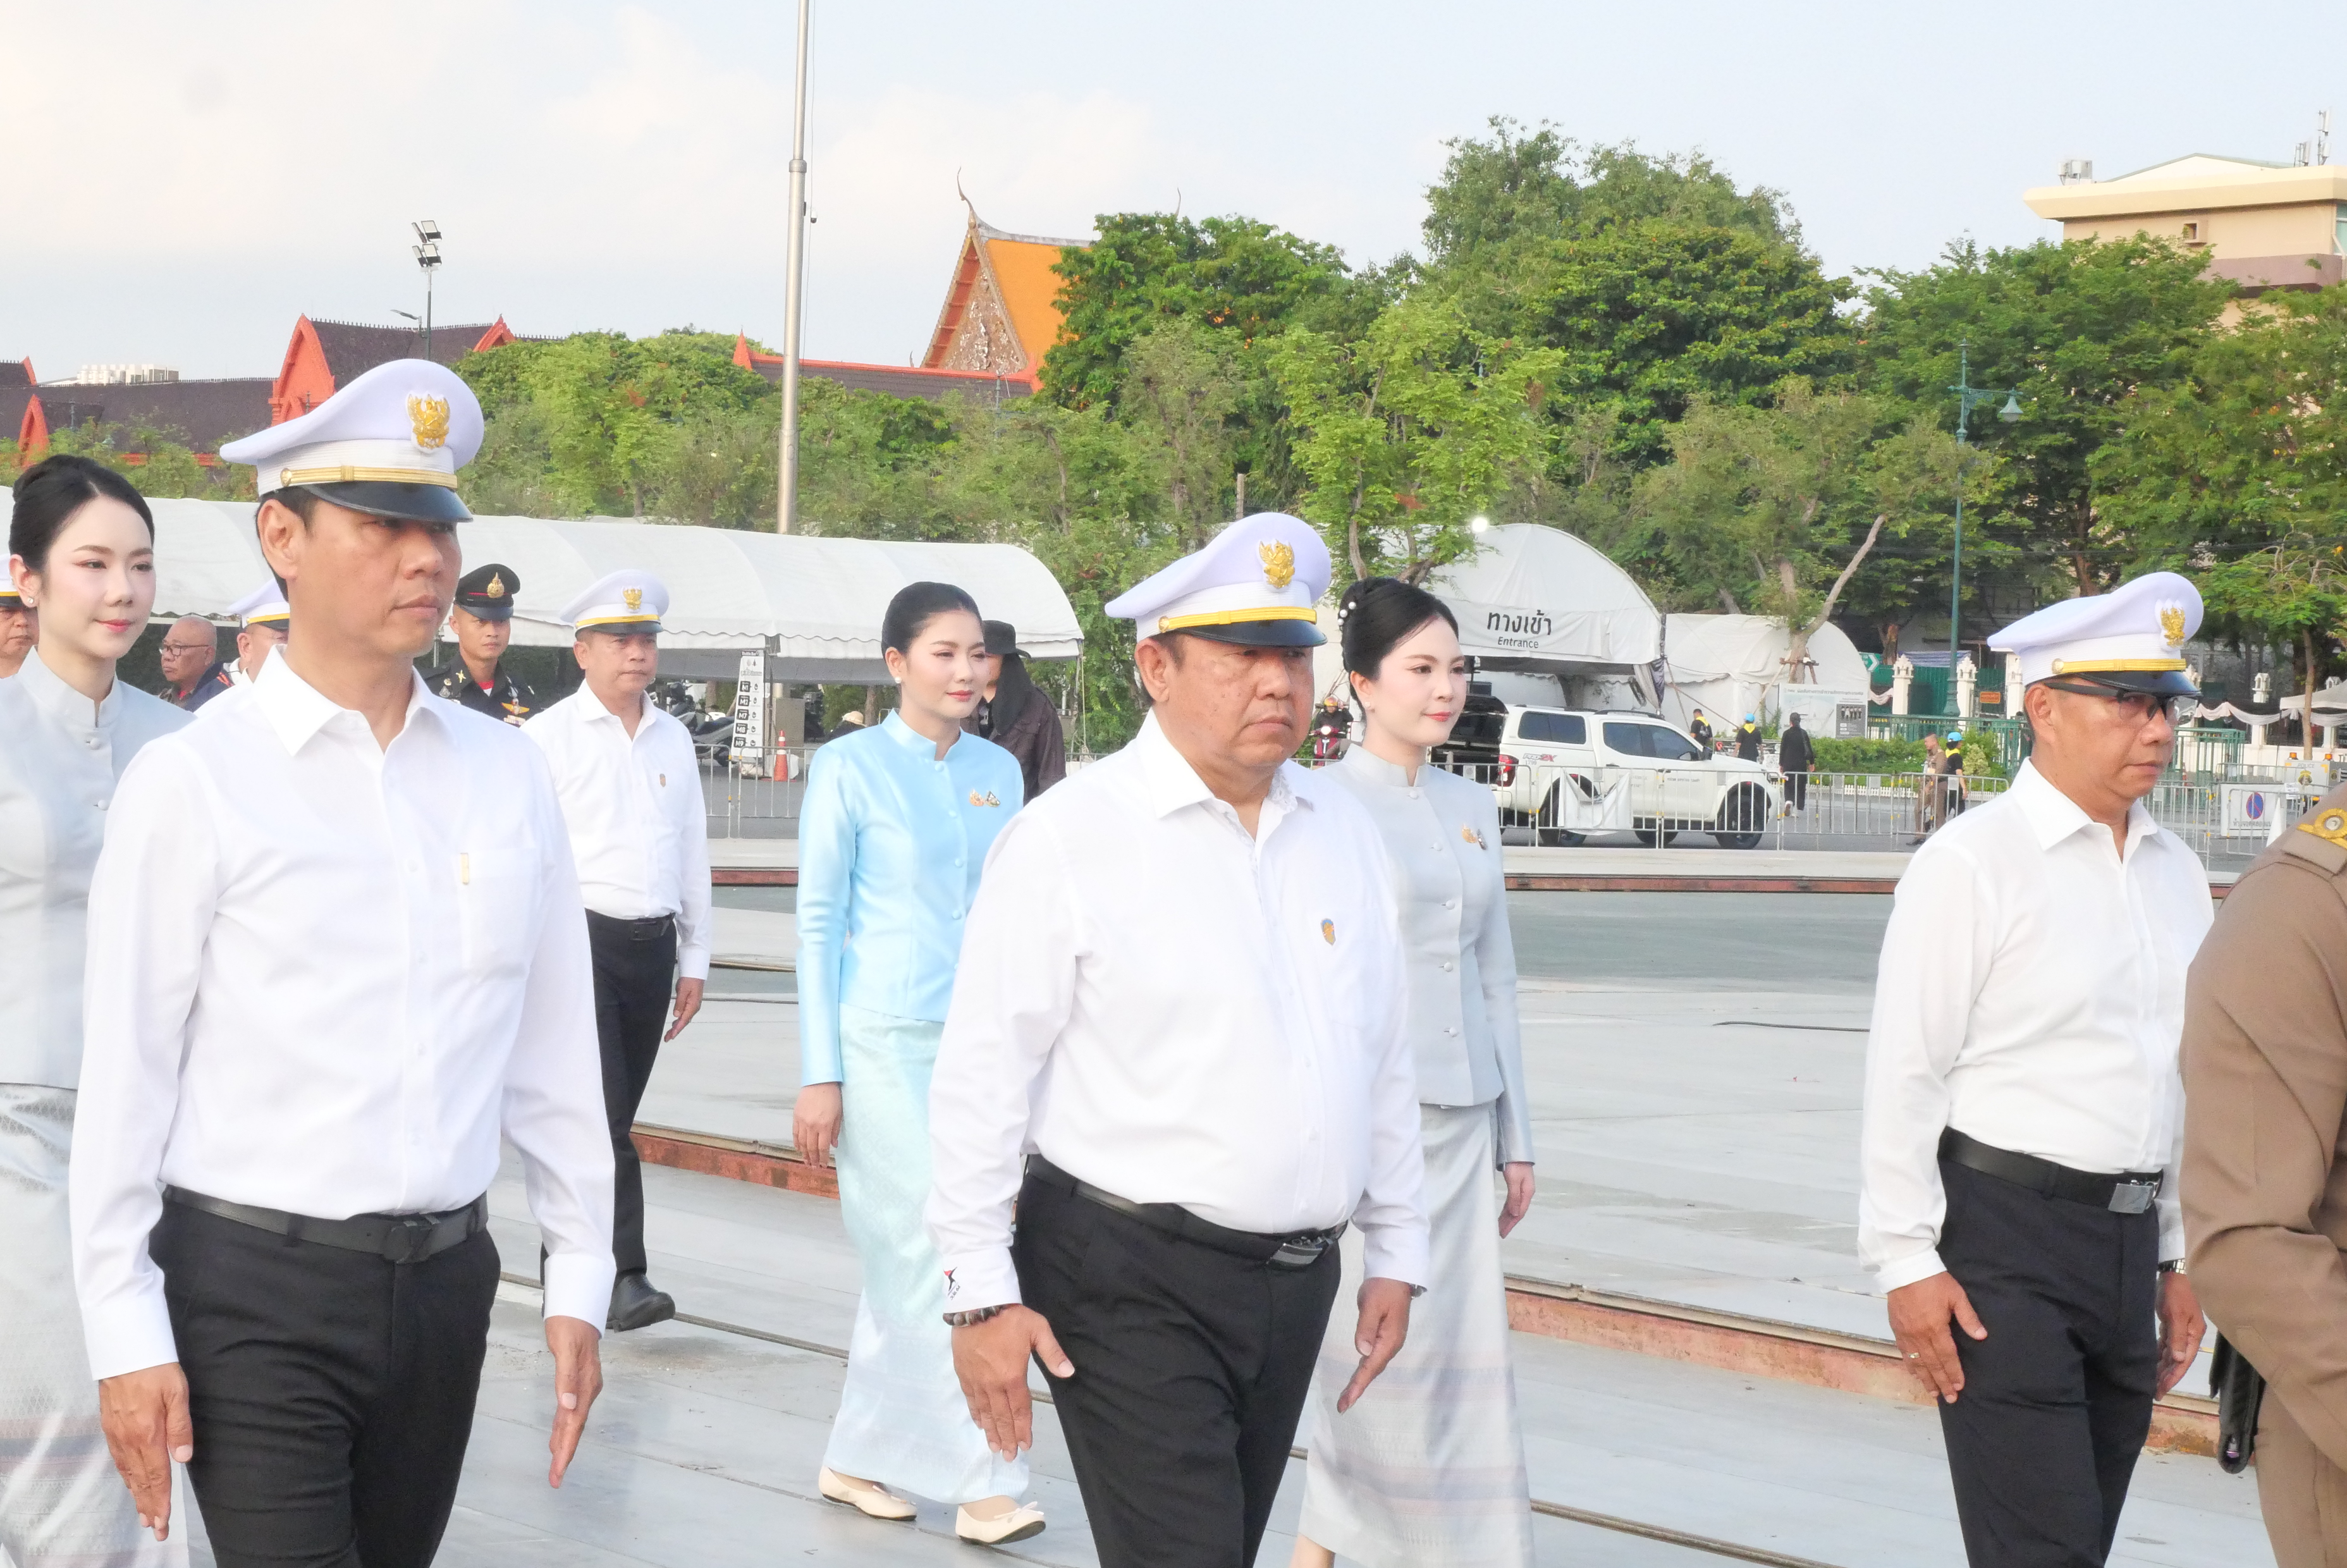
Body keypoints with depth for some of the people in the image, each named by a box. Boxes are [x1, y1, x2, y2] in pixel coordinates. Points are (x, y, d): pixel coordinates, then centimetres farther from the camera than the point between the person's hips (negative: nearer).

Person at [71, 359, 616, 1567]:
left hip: (444, 1280, 4)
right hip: (255, 1290, -4)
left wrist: (578, 1281, 10)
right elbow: (125, 1073, -6)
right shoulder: (195, 780, -6)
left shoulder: (505, 775, 7)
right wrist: (126, 1333, -8)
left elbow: (551, 1050, 11)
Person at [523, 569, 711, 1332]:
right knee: (601, 1117, -13)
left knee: (613, 1117, 10)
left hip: (652, 945, 6)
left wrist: (694, 960, 19)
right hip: (582, 937, -5)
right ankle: (623, 1278, -17)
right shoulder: (548, 737, -3)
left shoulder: (673, 738, 14)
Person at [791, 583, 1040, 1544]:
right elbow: (819, 922, -4)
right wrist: (819, 1074, -7)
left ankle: (860, 1460, 20)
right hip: (886, 1041, -5)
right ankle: (981, 1483, -5)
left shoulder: (998, 770, 9)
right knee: (931, 1258, -7)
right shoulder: (851, 768, -5)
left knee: (904, 1260, 10)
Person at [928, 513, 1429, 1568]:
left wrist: (1395, 1252, 16)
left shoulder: (1342, 832, 10)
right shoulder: (1069, 837, -8)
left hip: (1295, 1280, 6)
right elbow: (981, 1075, -9)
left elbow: (1384, 1060, 18)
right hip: (1129, 1281, -6)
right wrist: (983, 1293, -11)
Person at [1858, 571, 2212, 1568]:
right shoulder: (1972, 864, -8)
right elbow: (1904, 1074, -9)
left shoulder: (2176, 874, 12)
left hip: (2130, 1237, 7)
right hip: (2005, 1234, -7)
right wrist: (1908, 1261, -11)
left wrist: (2178, 1260, 17)